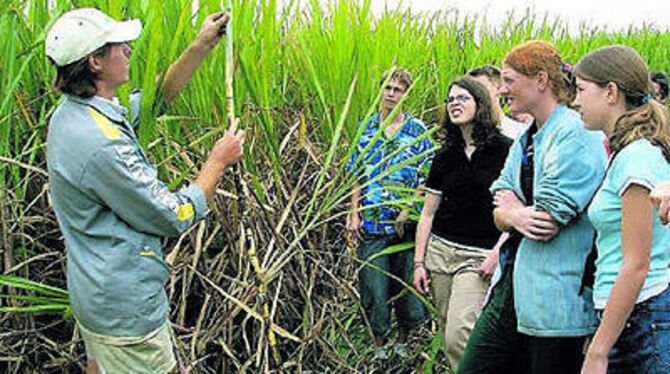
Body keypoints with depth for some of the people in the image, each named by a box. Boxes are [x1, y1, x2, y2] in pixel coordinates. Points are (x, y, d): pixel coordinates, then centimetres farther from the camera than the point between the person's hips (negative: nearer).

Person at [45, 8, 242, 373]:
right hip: (125, 308, -9)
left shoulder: (70, 114, 0)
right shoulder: (102, 144, -30)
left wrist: (202, 46, 9)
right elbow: (176, 217, -21)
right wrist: (218, 161, -8)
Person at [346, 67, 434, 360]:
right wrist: (354, 213, 2)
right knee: (374, 286, 2)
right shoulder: (366, 129, 8)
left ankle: (402, 341, 26)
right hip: (371, 223, 1)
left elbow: (427, 178, -1)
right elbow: (356, 175, 11)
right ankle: (379, 344, 18)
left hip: (406, 223, -1)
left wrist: (409, 210, -12)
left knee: (406, 282, 7)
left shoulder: (418, 131, 1)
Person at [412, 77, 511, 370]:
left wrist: (498, 252, -12)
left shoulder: (504, 150, -4)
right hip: (440, 249, 5)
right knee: (447, 334, 8)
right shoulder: (444, 156, 11)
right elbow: (428, 213, 13)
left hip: (479, 255, -5)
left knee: (459, 336, -16)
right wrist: (419, 261, 8)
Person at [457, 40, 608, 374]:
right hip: (510, 292, 8)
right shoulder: (524, 141, 14)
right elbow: (500, 216, 10)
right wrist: (515, 217, -13)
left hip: (554, 305, -8)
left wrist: (511, 205, 1)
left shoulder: (577, 134, -13)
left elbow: (547, 223, -19)